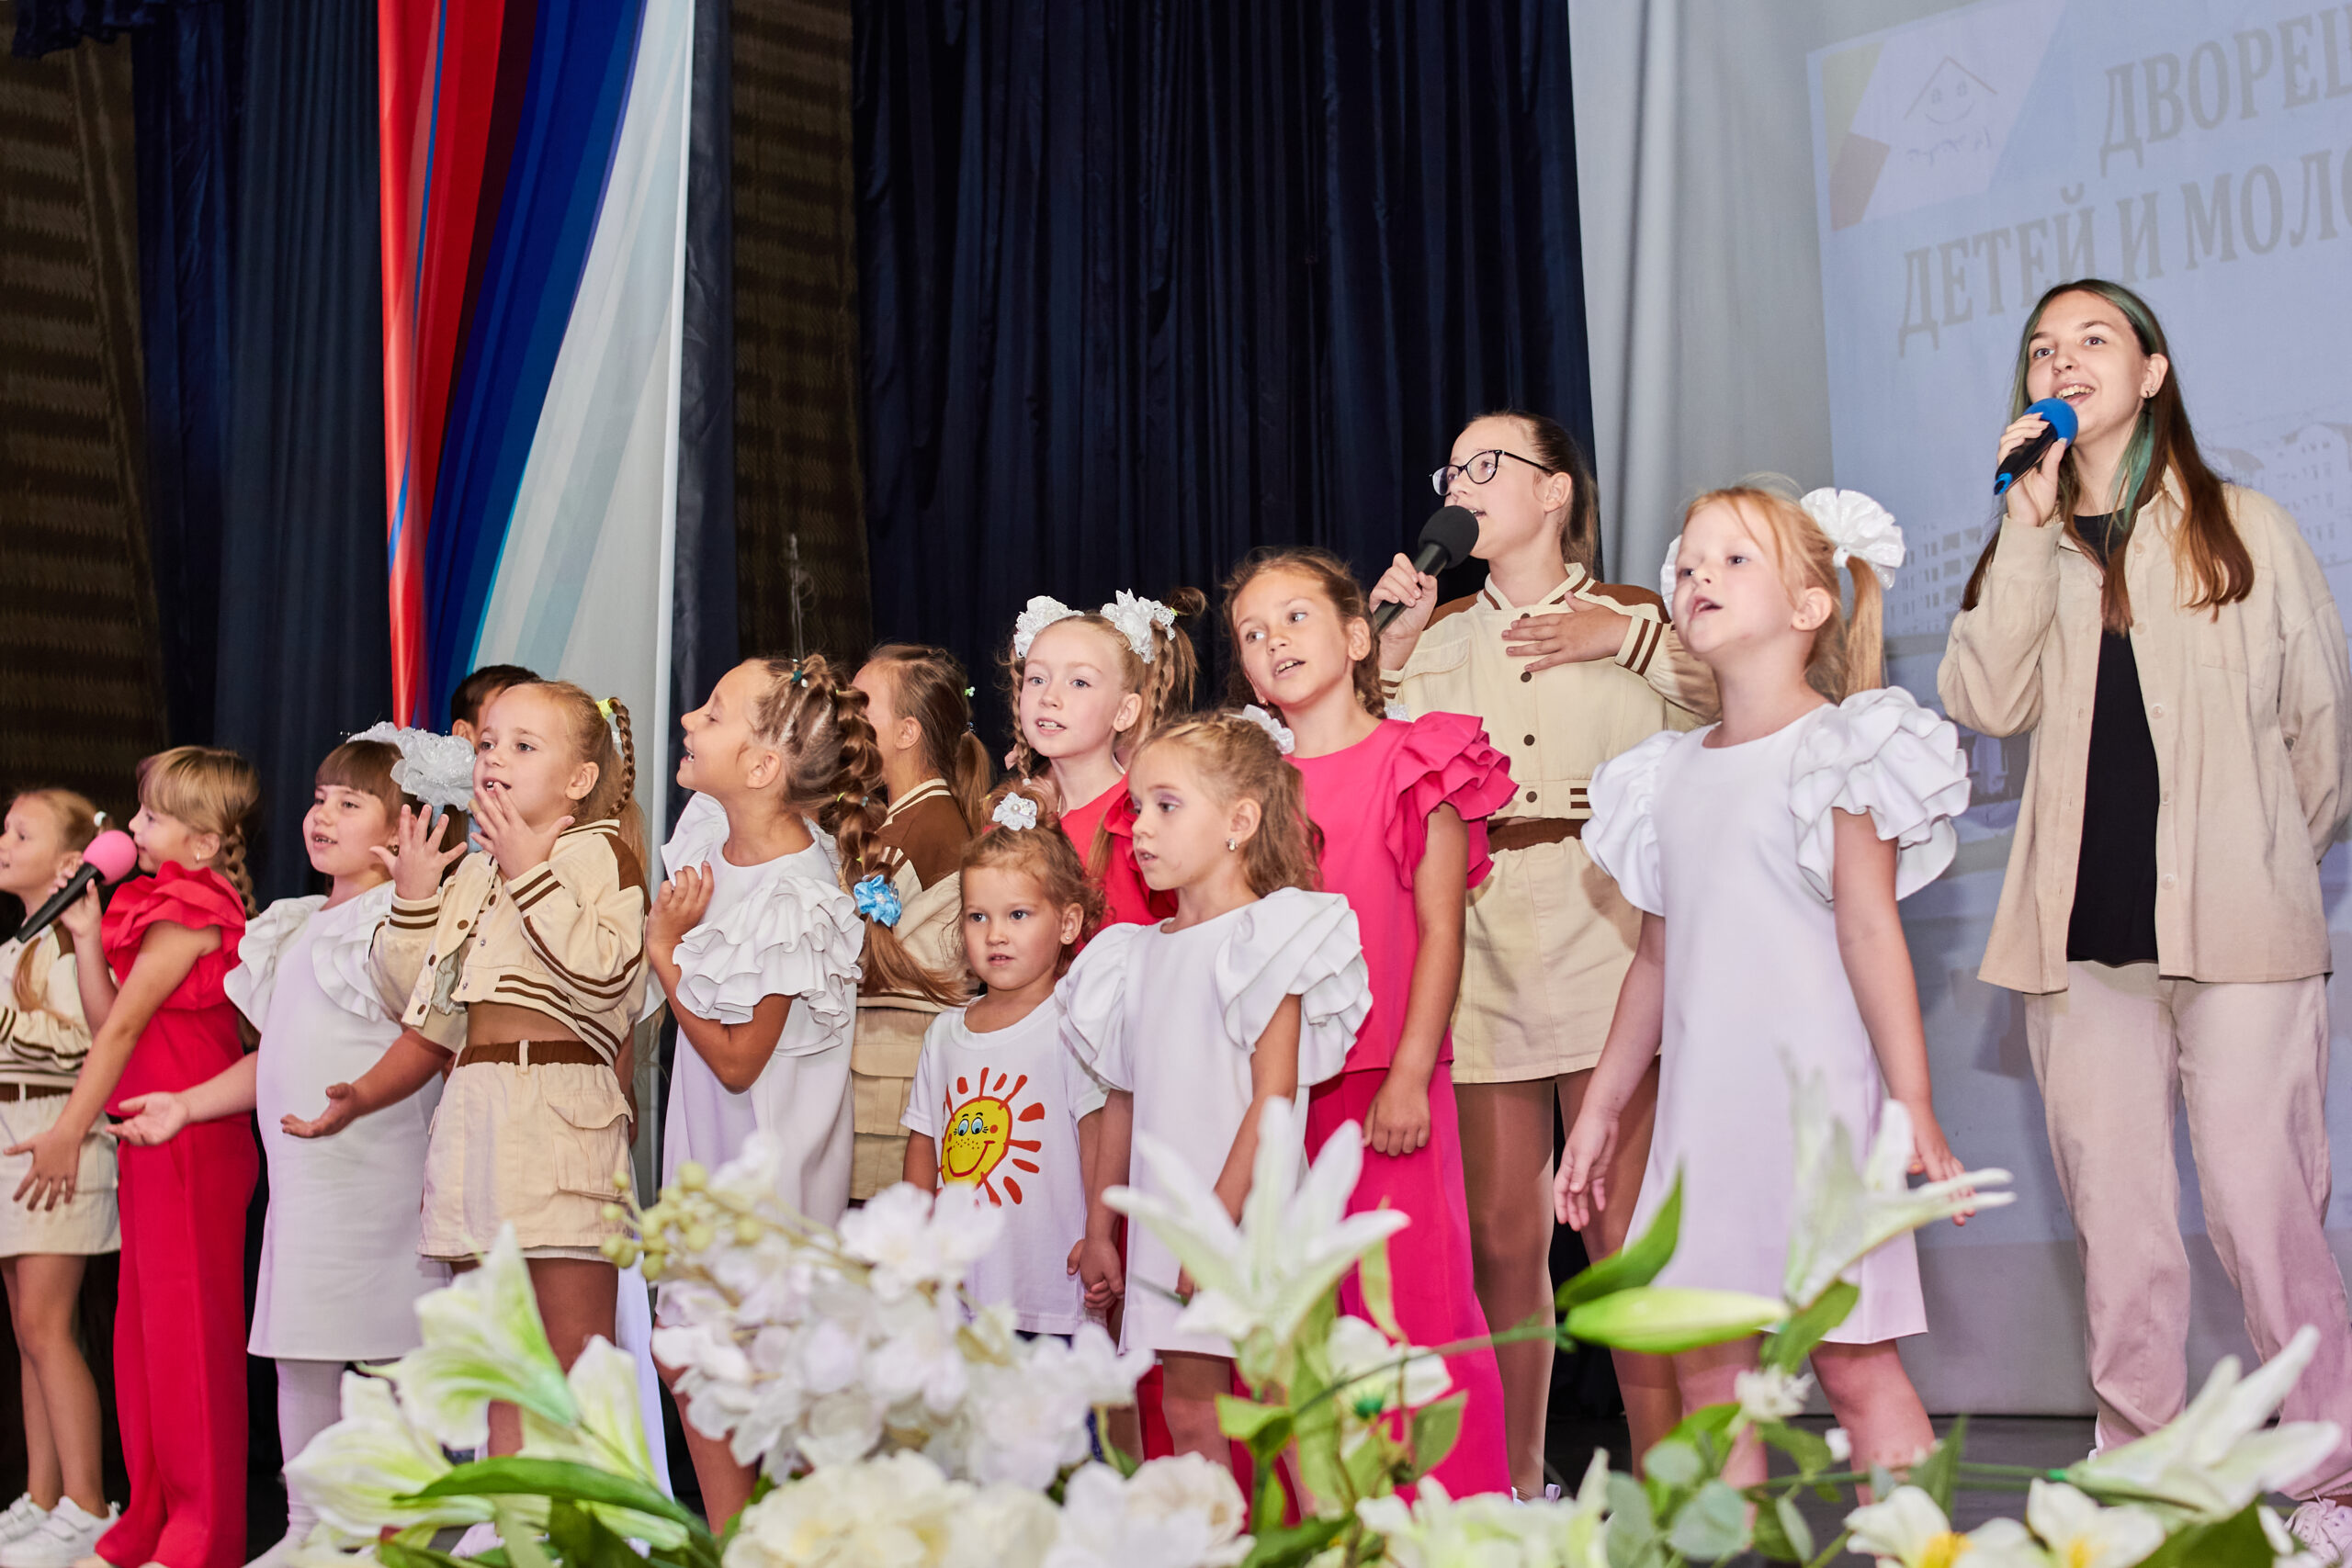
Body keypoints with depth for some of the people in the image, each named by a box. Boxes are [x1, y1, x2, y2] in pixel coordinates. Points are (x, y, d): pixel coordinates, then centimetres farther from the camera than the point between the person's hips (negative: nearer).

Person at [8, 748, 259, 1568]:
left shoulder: (185, 913, -12)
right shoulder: (165, 907, 17)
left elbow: (124, 1023, -14)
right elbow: (108, 1021, 14)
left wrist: (68, 1131, -15)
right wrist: (88, 938, 9)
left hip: (190, 1141, -10)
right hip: (155, 1140, 10)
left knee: (186, 1327, -4)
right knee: (144, 1327, 12)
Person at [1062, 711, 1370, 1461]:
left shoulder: (1264, 936, -7)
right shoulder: (1138, 954, 14)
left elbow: (1275, 1095, -15)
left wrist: (1219, 1222, -19)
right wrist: (1099, 1228, 16)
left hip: (1250, 1214, -6)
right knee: (1187, 1410, 6)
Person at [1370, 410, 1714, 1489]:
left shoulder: (1633, 617, 10)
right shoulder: (1435, 638, 18)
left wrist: (1628, 638, -5)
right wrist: (1394, 644, 5)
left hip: (1605, 924, -3)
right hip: (1476, 933, 3)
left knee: (1625, 1230, -8)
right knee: (1501, 1235, 4)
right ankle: (1514, 1484, 14)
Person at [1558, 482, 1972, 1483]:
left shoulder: (1836, 748, -3)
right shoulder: (1672, 775, 14)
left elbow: (1871, 930, -10)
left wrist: (1912, 1105, -15)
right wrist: (1601, 1107, 20)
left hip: (1810, 1089, -6)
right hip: (1702, 1102, 6)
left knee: (1854, 1358, -5)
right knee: (1705, 1365, 5)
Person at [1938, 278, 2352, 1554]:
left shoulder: (2247, 531, 6)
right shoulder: (2026, 550, 14)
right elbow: (1983, 700, -4)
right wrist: (2030, 528, -7)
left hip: (2238, 931, -3)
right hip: (2082, 934, 3)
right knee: (2119, 1234, 5)